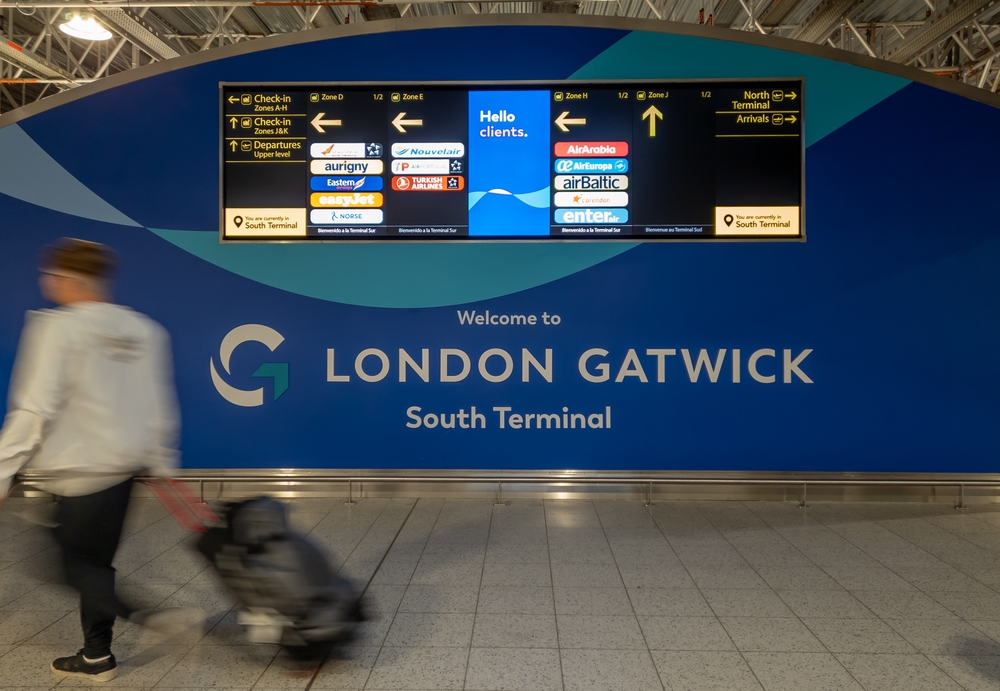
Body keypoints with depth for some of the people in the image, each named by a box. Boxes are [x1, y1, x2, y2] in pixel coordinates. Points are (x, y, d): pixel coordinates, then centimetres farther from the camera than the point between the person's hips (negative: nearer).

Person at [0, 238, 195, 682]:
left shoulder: (56, 329, -13)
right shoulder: (144, 329, 6)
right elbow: (160, 405, 9)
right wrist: (160, 460, 18)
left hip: (78, 471, -7)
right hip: (124, 465, 7)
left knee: (77, 564, 6)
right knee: (95, 561, 18)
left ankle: (148, 616, -5)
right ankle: (96, 656, 28)